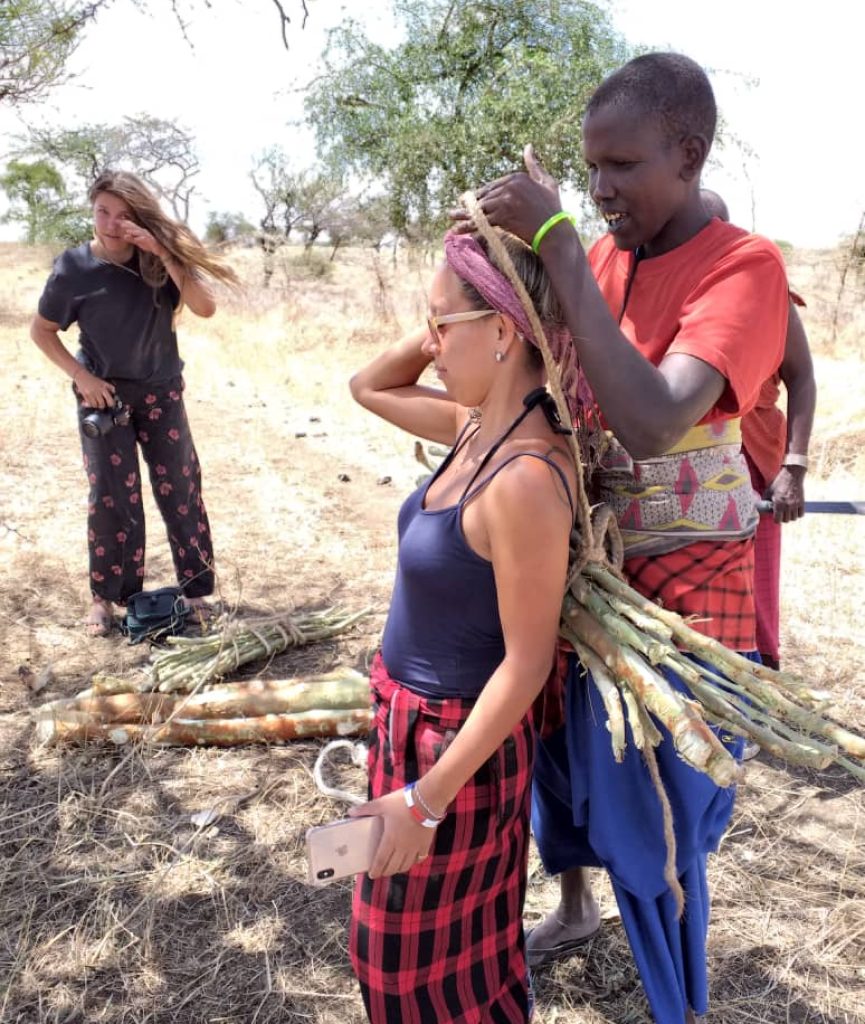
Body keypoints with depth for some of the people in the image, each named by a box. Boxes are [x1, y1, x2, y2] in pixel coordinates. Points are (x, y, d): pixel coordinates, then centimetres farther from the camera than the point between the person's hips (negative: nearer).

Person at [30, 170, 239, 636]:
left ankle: (195, 590, 15)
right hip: (103, 396, -1)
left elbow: (205, 307, -22)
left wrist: (164, 254, -29)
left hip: (161, 393, 2)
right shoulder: (73, 267, -12)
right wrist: (81, 376, -11)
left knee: (181, 490, 4)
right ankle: (105, 597, 14)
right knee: (110, 498, 0)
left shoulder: (158, 261, -9)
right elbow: (41, 330, -1)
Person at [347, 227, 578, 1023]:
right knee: (452, 944, 30)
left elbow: (526, 663, -26)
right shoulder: (479, 427, -4)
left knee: (414, 959, 17)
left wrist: (425, 799, -20)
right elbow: (368, 388, 12)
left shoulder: (526, 476, -30)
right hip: (415, 719, 8)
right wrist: (450, 322, -5)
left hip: (457, 744, -8)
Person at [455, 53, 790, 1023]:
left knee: (653, 822, 3)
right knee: (563, 752, 22)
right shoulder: (597, 257, 3)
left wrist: (553, 243, -31)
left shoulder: (745, 267, -18)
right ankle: (573, 907, 50)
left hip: (681, 588, -6)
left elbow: (652, 424, -33)